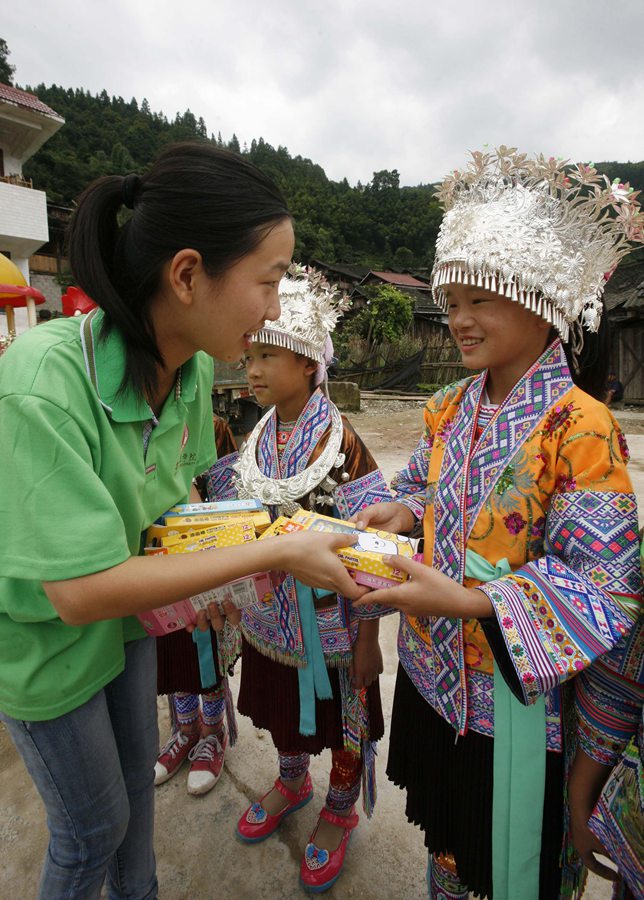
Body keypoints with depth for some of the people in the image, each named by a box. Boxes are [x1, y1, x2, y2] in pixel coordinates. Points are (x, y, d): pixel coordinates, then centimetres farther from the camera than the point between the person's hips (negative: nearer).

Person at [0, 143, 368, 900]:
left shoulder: (192, 370, -14)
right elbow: (80, 591, -35)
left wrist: (196, 580, -11)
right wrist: (275, 553, -34)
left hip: (129, 615, 6)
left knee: (137, 778, 27)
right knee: (92, 830, 17)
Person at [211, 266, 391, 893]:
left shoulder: (342, 444, -21)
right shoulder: (257, 438, -2)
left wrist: (367, 639, -14)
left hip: (328, 620, -5)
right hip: (268, 614, 6)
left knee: (340, 715, 18)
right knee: (282, 707, 27)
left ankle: (339, 811, 47)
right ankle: (292, 782, 57)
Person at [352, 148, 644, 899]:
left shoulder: (581, 427, -21)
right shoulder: (449, 409, -1)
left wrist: (469, 602, -32)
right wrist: (399, 513, -11)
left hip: (519, 694, -5)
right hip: (431, 670, 6)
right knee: (443, 835, 30)